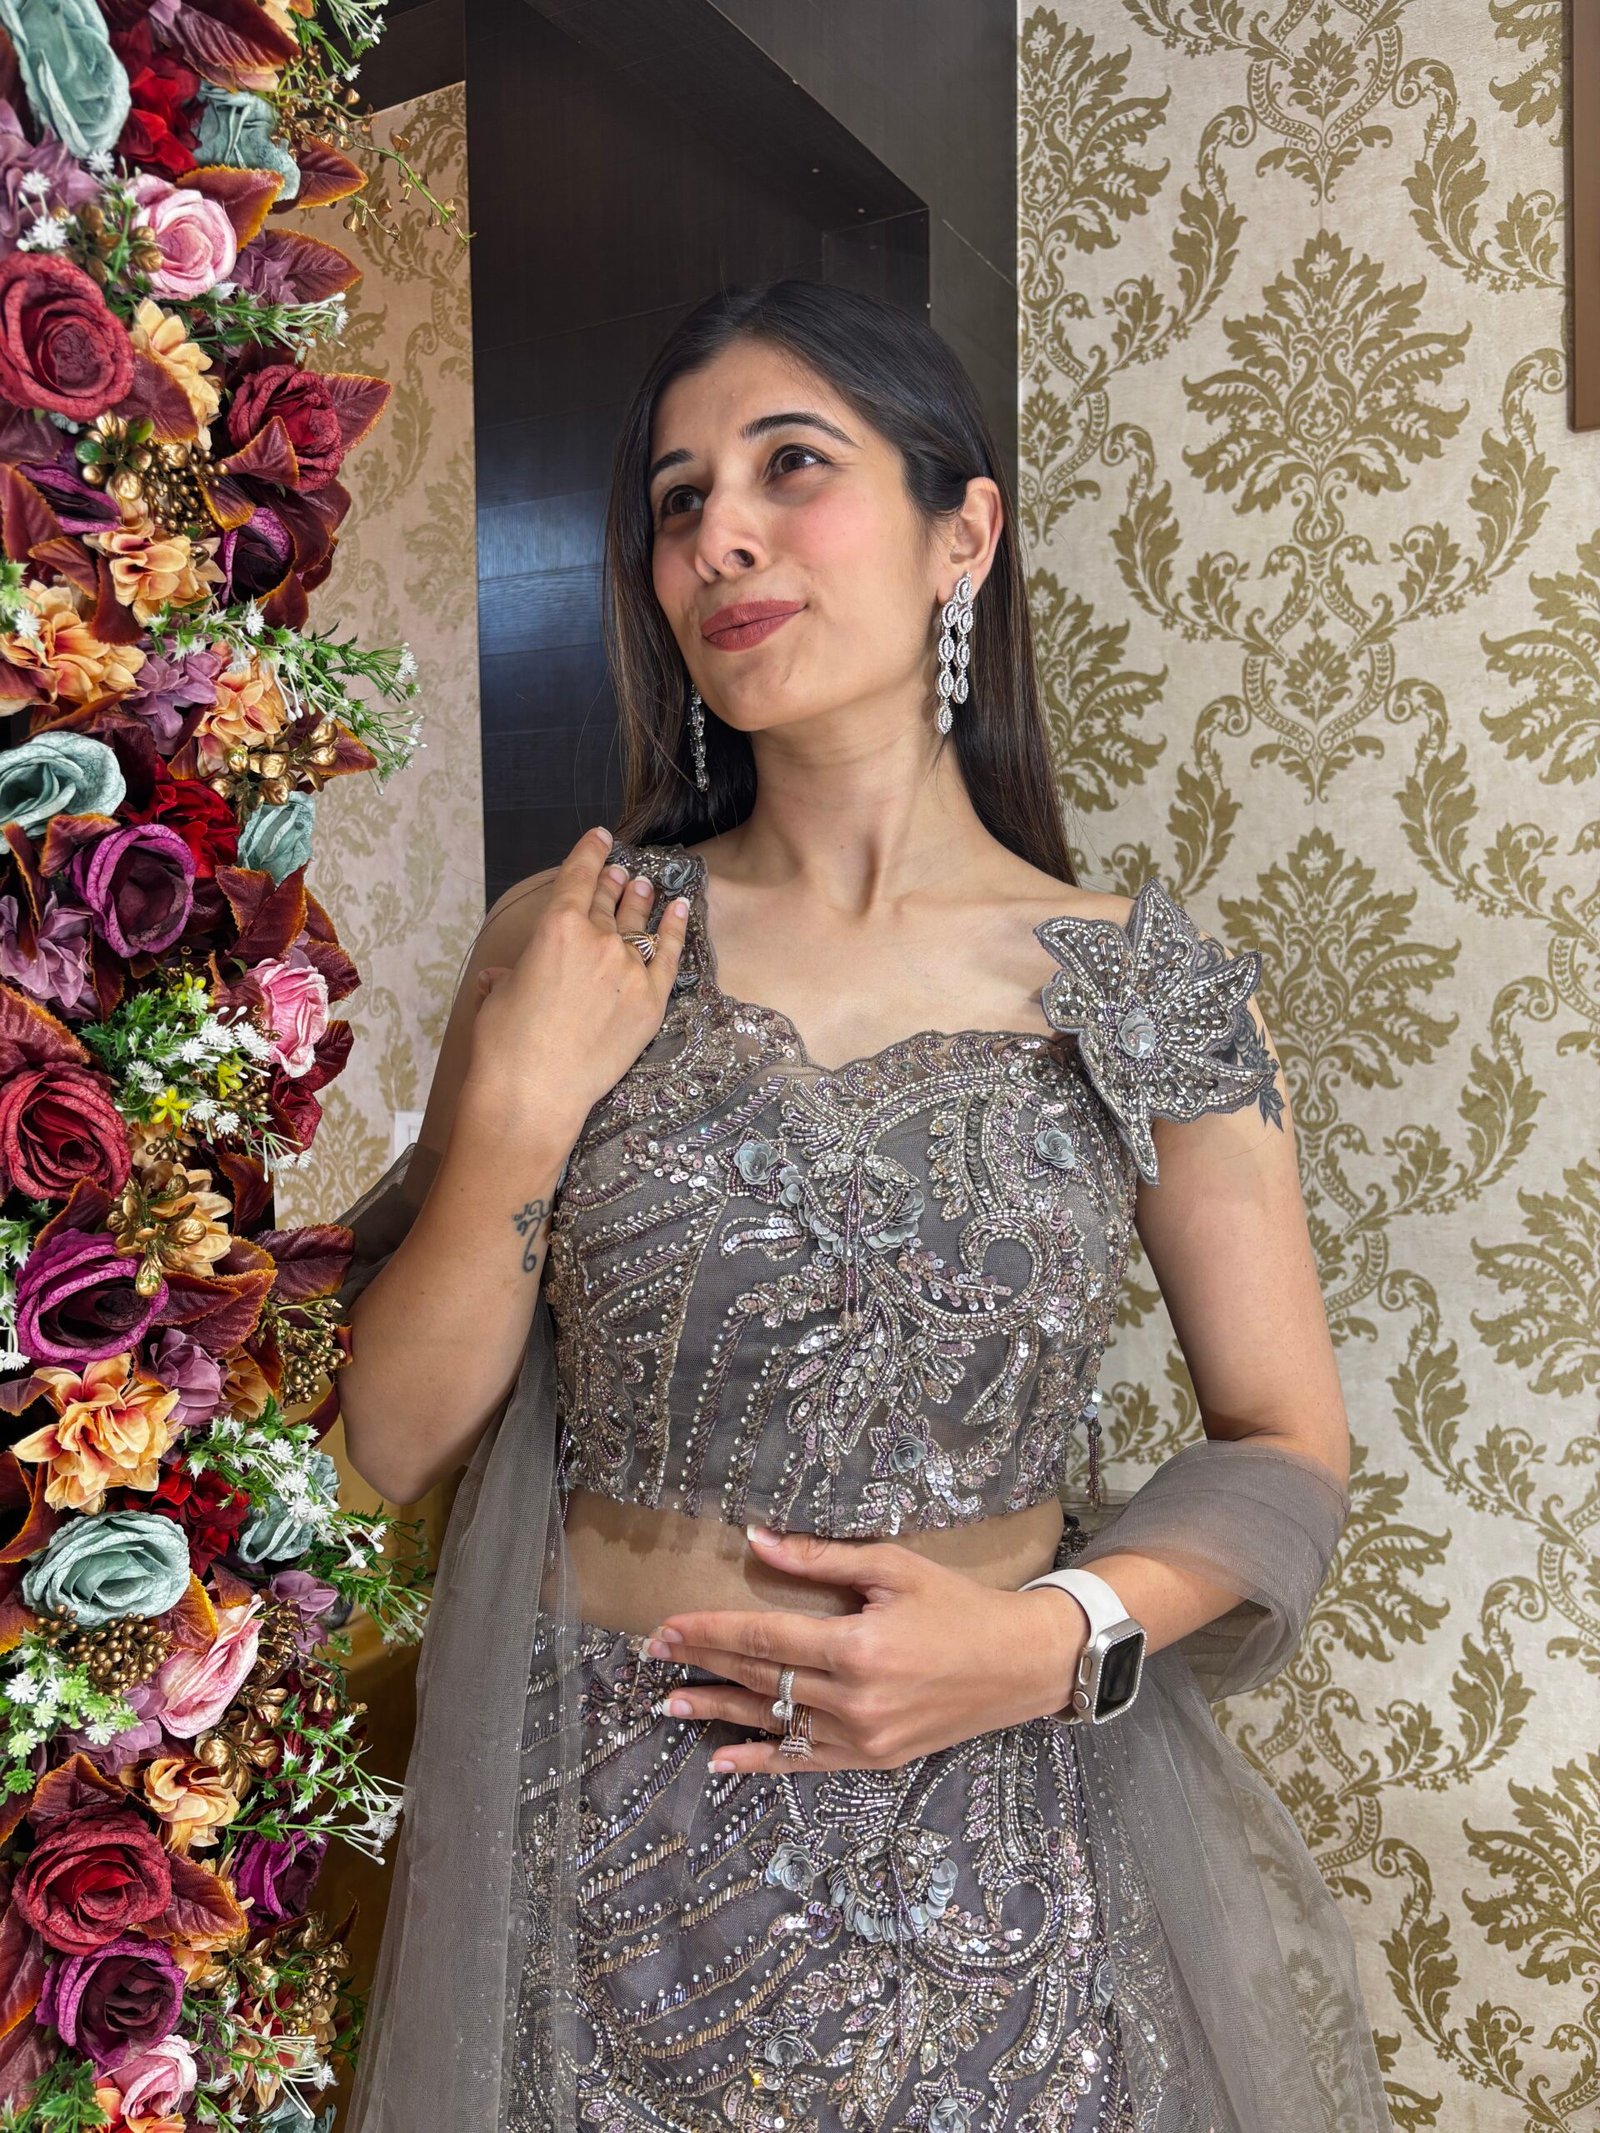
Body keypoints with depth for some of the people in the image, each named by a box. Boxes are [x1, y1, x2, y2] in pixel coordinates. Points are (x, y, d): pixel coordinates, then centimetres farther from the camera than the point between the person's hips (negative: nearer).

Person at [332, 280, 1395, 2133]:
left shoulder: (1146, 987, -8)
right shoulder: (566, 943, -6)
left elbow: (1287, 1446, -1)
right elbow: (391, 1441, -4)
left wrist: (1060, 1635, -16)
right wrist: (516, 1118, -18)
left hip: (1000, 1859, 0)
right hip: (603, 1844, 1)